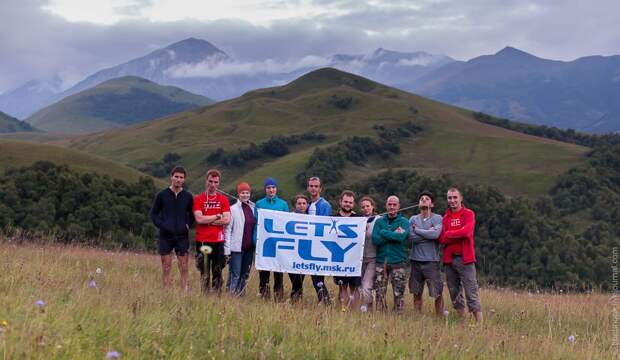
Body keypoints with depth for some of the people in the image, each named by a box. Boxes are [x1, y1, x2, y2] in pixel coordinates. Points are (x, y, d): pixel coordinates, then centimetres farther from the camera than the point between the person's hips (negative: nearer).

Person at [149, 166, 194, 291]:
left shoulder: (188, 196, 4)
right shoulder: (162, 195, 1)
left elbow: (192, 214, 17)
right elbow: (153, 213, 8)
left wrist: (188, 225, 2)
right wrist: (160, 225, -6)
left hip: (182, 236, 1)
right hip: (166, 236, 0)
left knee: (184, 267, 0)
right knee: (166, 267, 3)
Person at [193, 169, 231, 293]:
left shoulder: (223, 199, 9)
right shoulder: (198, 199, 3)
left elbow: (227, 220, -2)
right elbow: (199, 219, -10)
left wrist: (208, 221, -7)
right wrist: (217, 216, -5)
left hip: (218, 241, 2)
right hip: (202, 241, -2)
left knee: (217, 272, 4)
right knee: (204, 273, 0)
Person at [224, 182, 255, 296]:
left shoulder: (253, 208, 9)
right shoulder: (233, 209, -4)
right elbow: (227, 229, -7)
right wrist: (227, 249, -12)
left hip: (249, 248, 5)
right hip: (236, 247, -5)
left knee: (245, 274, 10)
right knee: (235, 275, -4)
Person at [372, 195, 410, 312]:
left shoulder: (404, 222, 3)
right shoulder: (379, 221, 9)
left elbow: (401, 237, -17)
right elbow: (375, 240, -7)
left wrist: (383, 233, -11)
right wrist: (394, 235, -12)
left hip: (397, 263, -2)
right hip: (381, 262, 2)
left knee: (398, 294, 0)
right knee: (380, 293, 3)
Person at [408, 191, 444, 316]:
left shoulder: (437, 218, 0)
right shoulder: (413, 219, 8)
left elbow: (436, 234, -19)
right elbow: (411, 236, -7)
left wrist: (417, 230, -6)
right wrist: (428, 233, -9)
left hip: (431, 260, -3)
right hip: (416, 260, 3)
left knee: (437, 293, -5)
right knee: (416, 293, 11)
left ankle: (440, 317, 3)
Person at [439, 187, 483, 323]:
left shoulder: (468, 214, 1)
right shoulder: (445, 217, 11)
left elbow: (466, 232, -16)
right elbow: (442, 239, 0)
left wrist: (448, 234, -4)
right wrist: (459, 235, -12)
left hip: (465, 258, -5)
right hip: (449, 259, 5)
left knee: (471, 293, -7)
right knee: (454, 293, 8)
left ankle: (480, 323, -7)